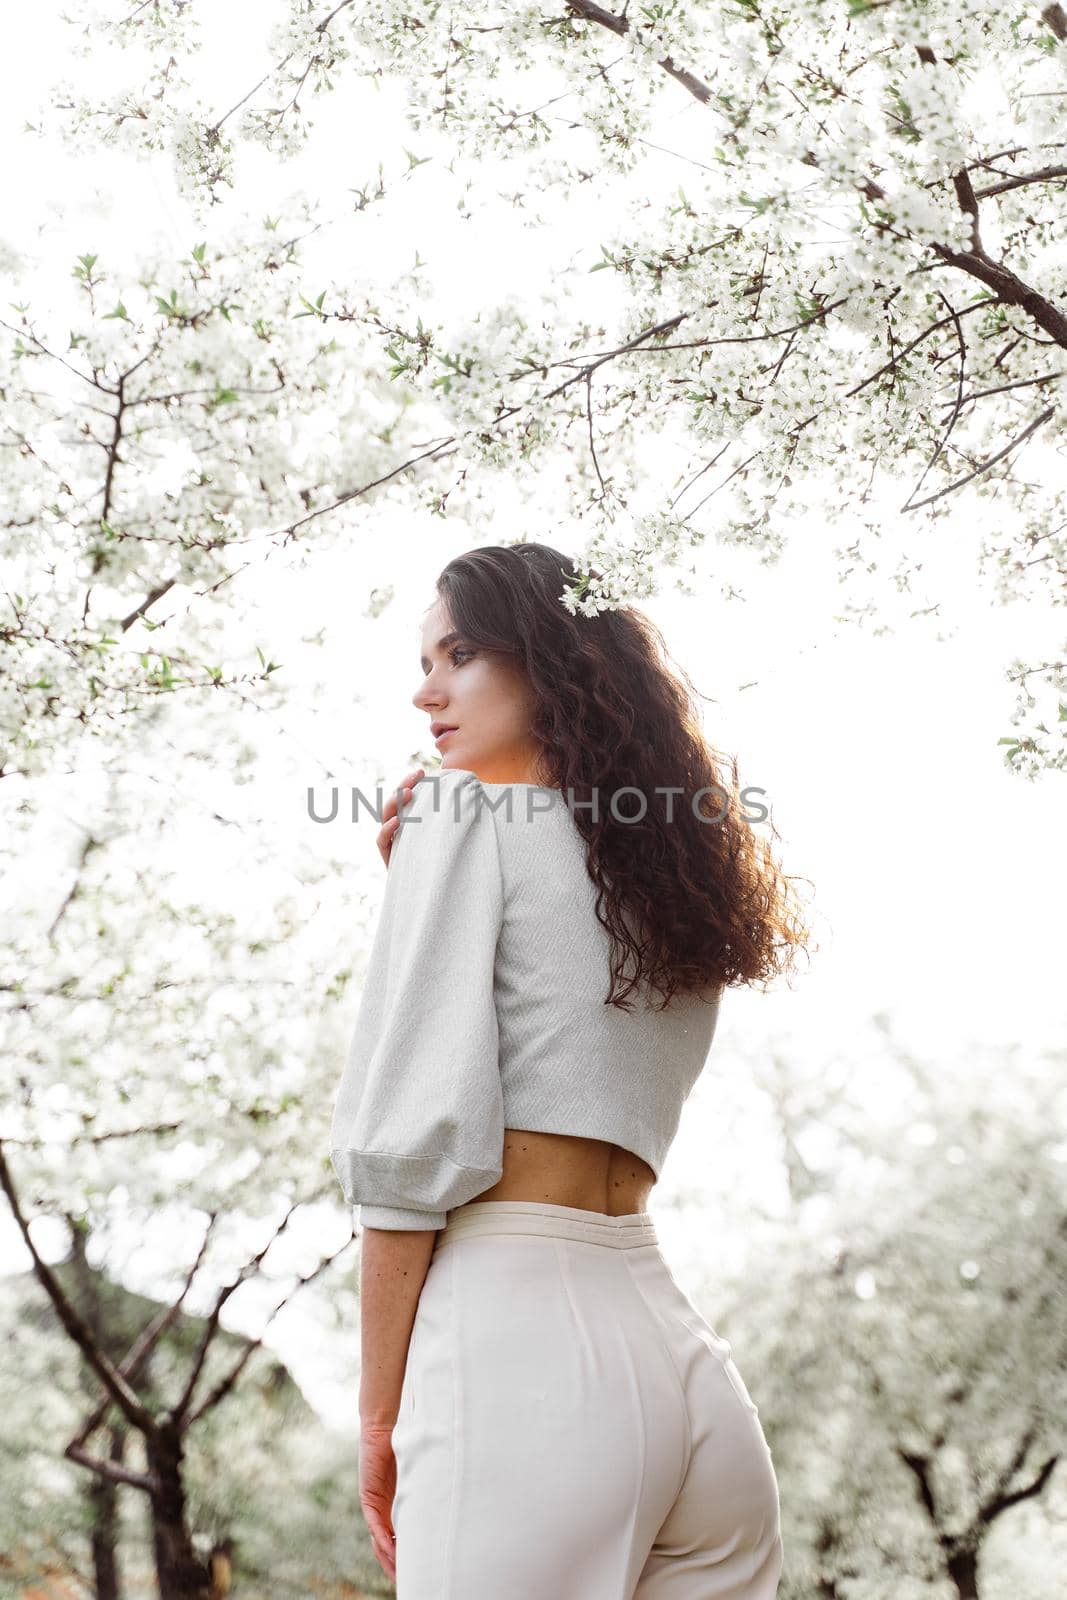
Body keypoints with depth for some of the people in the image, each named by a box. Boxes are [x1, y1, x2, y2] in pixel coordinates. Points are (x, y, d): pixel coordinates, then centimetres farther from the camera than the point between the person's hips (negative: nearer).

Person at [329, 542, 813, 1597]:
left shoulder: (461, 813, -2)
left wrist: (380, 1409, -5)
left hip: (514, 1334, -8)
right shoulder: (675, 864, 19)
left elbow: (417, 1133, -10)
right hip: (678, 1346, 8)